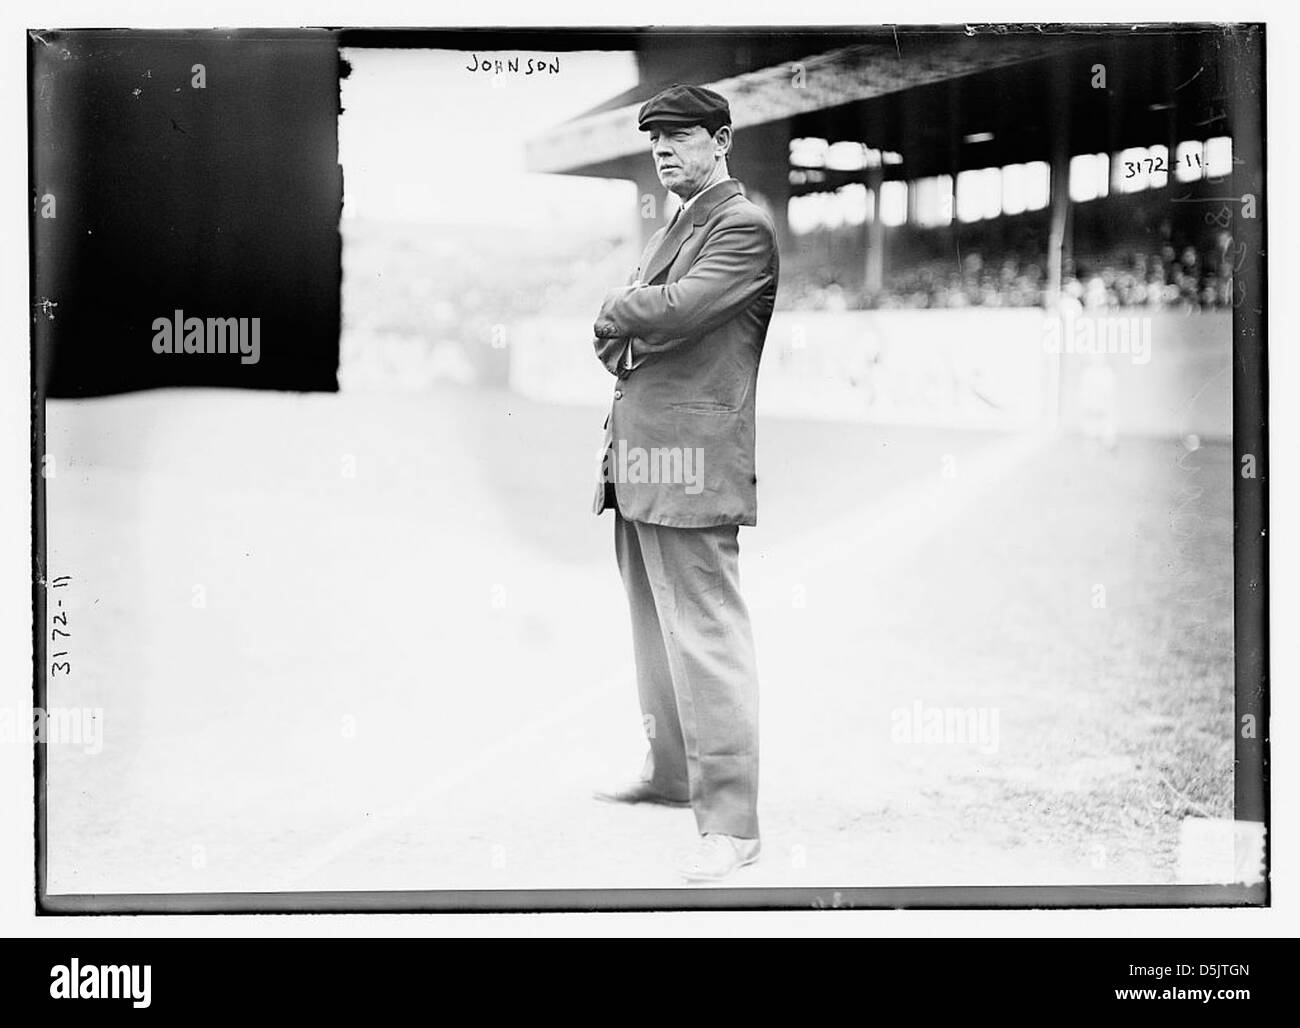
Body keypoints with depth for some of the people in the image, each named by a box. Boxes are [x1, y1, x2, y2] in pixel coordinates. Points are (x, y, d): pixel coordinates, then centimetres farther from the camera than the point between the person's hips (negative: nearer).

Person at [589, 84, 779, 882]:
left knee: (706, 637, -11)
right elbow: (617, 333, 20)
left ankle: (732, 823, -8)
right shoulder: (671, 230, 23)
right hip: (638, 455, 10)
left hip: (691, 458, -10)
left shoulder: (744, 227, -7)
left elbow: (673, 310, -20)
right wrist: (626, 339, -3)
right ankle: (672, 773, 30)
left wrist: (616, 312, -1)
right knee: (656, 628, 17)